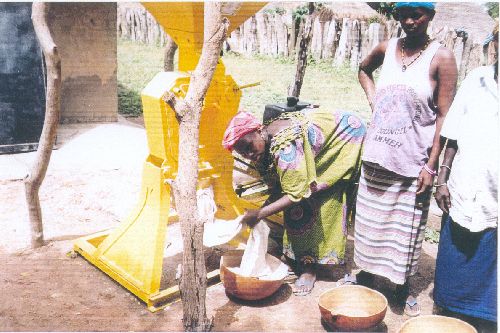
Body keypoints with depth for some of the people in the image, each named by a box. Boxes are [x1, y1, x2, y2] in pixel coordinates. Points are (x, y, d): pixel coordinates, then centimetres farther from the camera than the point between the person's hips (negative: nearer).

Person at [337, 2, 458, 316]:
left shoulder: (441, 57, -8)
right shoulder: (387, 48, 4)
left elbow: (444, 116, -10)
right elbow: (364, 69, 27)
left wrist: (431, 165, -14)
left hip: (413, 160, -4)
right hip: (378, 154, 4)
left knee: (407, 225, 7)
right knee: (371, 218, 15)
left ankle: (404, 286, 26)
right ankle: (366, 272, 35)